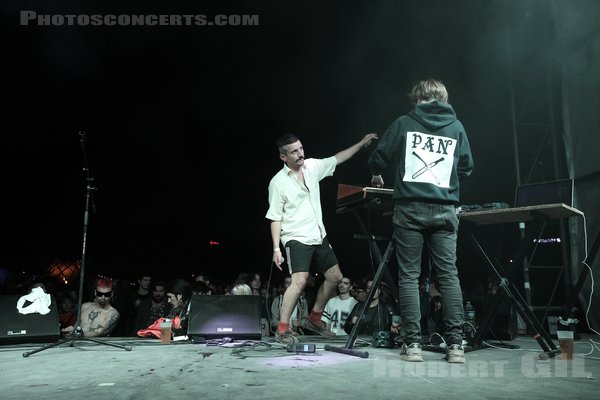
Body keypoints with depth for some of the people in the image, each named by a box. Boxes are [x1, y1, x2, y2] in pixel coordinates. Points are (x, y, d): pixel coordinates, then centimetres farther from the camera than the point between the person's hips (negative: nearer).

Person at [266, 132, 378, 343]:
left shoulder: (312, 166, 4)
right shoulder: (278, 182, -11)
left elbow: (337, 159, 18)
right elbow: (275, 218, -10)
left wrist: (361, 143, 16)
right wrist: (276, 248, -16)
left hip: (319, 236, 7)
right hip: (296, 238, -7)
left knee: (335, 277, 10)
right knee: (299, 281, -21)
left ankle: (313, 319, 24)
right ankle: (282, 329, -9)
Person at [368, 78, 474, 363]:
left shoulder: (404, 123, 6)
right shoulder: (456, 127, 12)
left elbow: (378, 159, 7)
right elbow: (466, 168, 15)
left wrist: (376, 176, 28)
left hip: (410, 208, -2)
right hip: (444, 209, 2)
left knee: (409, 275, 2)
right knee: (449, 275, 4)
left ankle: (412, 344, 2)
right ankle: (455, 344, 4)